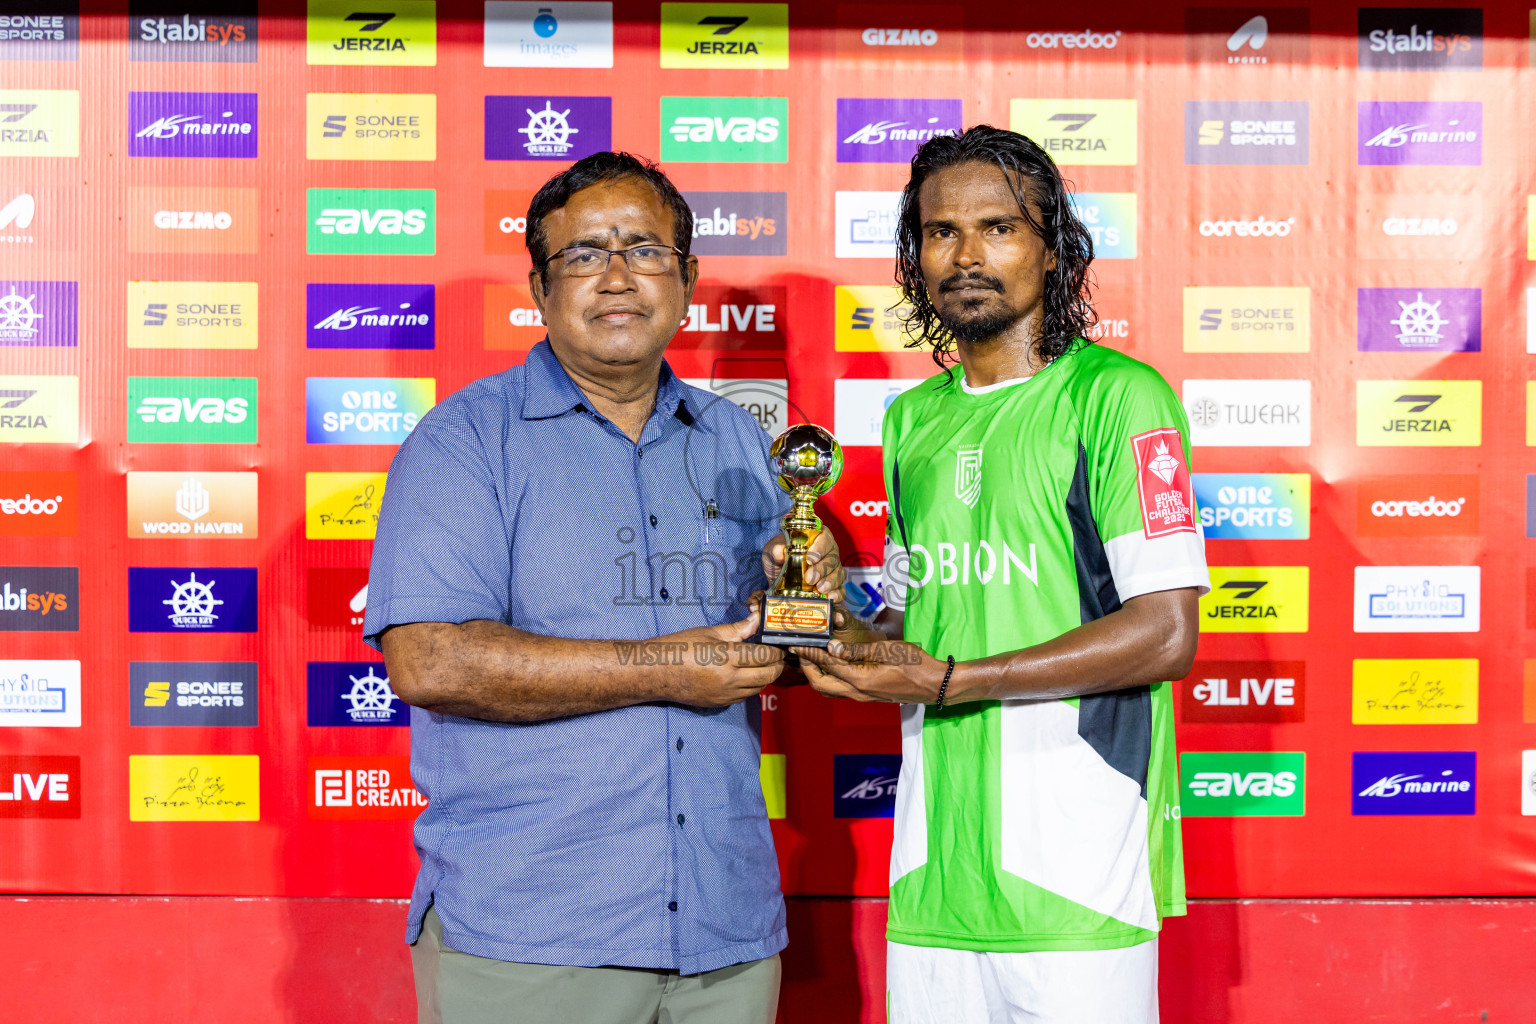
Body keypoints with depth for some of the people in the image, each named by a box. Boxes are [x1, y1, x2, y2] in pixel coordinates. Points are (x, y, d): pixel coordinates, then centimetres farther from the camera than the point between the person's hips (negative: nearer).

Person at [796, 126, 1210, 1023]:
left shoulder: (1117, 395, -6)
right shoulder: (912, 418, 15)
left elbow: (1167, 633, -13)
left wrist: (947, 680, -16)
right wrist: (850, 642, 1)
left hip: (1078, 854, -5)